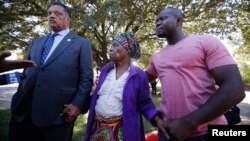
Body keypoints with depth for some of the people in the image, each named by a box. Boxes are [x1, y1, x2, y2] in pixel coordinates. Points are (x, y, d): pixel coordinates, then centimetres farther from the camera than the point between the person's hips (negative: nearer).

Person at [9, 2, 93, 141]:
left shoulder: (82, 43, 3)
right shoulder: (36, 42, 19)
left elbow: (87, 77, -3)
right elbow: (26, 73, 20)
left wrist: (78, 104, -13)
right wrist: (19, 99, 13)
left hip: (58, 114, -4)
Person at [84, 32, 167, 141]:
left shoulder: (139, 75, -9)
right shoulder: (105, 70, 5)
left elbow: (145, 103, -4)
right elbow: (96, 96, 11)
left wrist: (157, 119, -18)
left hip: (121, 131, -4)